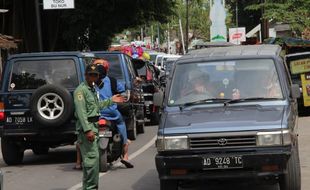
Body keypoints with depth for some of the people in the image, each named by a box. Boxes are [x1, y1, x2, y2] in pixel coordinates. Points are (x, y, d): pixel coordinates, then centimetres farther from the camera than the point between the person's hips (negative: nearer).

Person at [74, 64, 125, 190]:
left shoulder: (93, 89, 19)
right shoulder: (81, 90, -12)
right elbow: (81, 112, -19)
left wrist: (111, 101, 26)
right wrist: (88, 130, -26)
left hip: (93, 126, 10)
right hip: (86, 127, -10)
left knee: (90, 158, 14)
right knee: (92, 157, -15)